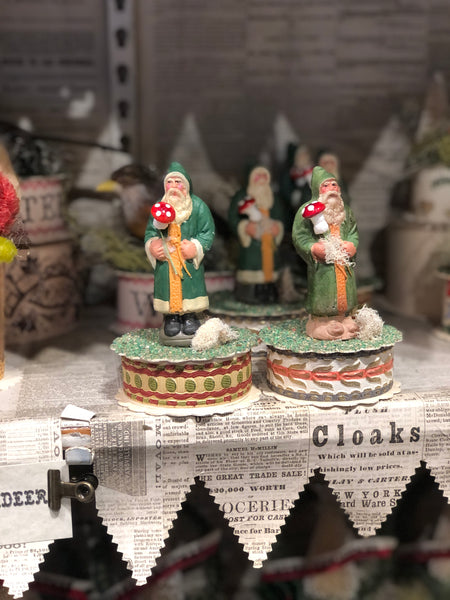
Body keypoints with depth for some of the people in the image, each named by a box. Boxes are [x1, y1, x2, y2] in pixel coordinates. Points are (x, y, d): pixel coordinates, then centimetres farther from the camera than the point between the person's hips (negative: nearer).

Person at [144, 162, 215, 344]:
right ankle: (171, 317, 12)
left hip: (189, 261, -2)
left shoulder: (198, 206, -2)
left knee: (189, 287, -3)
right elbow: (150, 231, 12)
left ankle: (190, 316, 10)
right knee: (168, 286, 2)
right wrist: (152, 246, -8)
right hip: (165, 260, 2)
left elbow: (208, 232, -3)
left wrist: (195, 247, -17)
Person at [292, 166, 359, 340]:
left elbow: (354, 232, 16)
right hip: (322, 264, -5)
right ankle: (321, 323, 8)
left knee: (344, 291, 9)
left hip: (344, 263, 5)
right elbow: (299, 236, -7)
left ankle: (344, 320, 22)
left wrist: (352, 244, -4)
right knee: (323, 292, -5)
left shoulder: (346, 211, 14)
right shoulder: (308, 210, -4)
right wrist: (313, 248, -21)